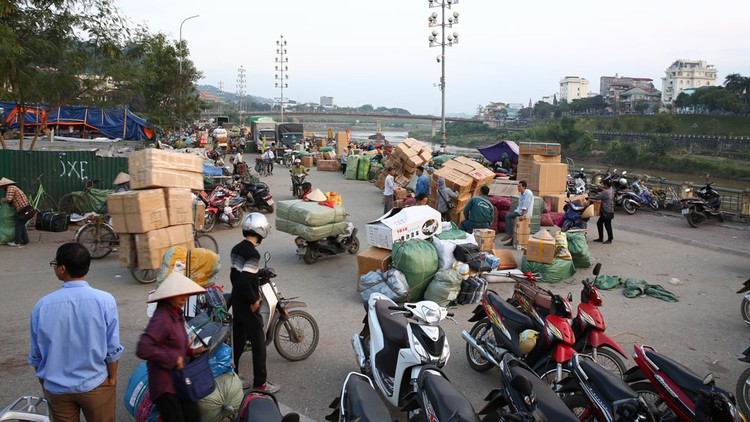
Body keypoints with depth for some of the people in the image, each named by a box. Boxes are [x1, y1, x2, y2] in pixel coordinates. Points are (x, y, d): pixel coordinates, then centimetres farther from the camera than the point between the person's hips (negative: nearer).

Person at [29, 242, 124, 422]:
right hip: (95, 386, -1)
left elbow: (36, 355, 0)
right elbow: (113, 349, -11)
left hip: (56, 388, 2)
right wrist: (112, 379, 5)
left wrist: (45, 384, 16)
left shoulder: (43, 305, -12)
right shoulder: (105, 301, -16)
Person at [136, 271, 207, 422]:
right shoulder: (162, 318, -24)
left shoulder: (176, 313, 6)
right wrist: (173, 359, -24)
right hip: (165, 383, -9)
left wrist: (191, 351, 4)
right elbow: (143, 349, -32)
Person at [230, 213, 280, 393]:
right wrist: (254, 301, -17)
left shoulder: (236, 249, 5)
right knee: (259, 343, 2)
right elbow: (244, 280, -29)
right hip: (248, 305, -9)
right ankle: (260, 383, 11)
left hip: (237, 299, 9)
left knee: (237, 339, 18)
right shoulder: (253, 254, -23)